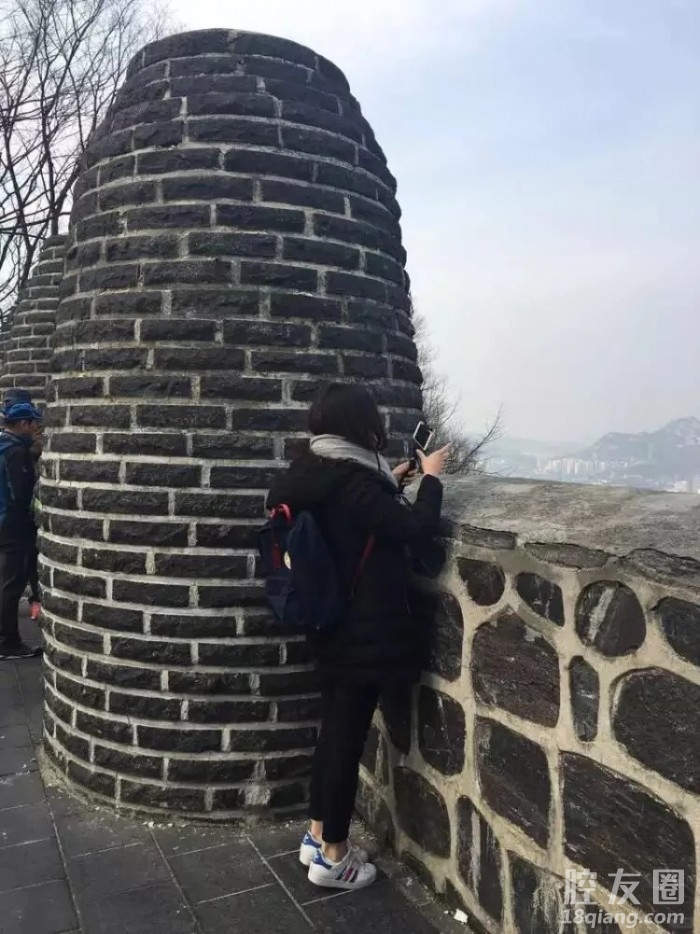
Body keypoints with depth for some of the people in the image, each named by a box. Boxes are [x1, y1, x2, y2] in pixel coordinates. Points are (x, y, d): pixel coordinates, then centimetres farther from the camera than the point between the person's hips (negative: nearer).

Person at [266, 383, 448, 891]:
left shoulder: (316, 473, 5)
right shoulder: (352, 479, -23)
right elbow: (415, 529, -22)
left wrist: (389, 484, 17)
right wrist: (430, 477, -8)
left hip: (332, 622, 9)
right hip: (364, 630, -9)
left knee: (334, 727, 19)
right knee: (348, 735, 4)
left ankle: (318, 835, 33)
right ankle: (332, 856, 20)